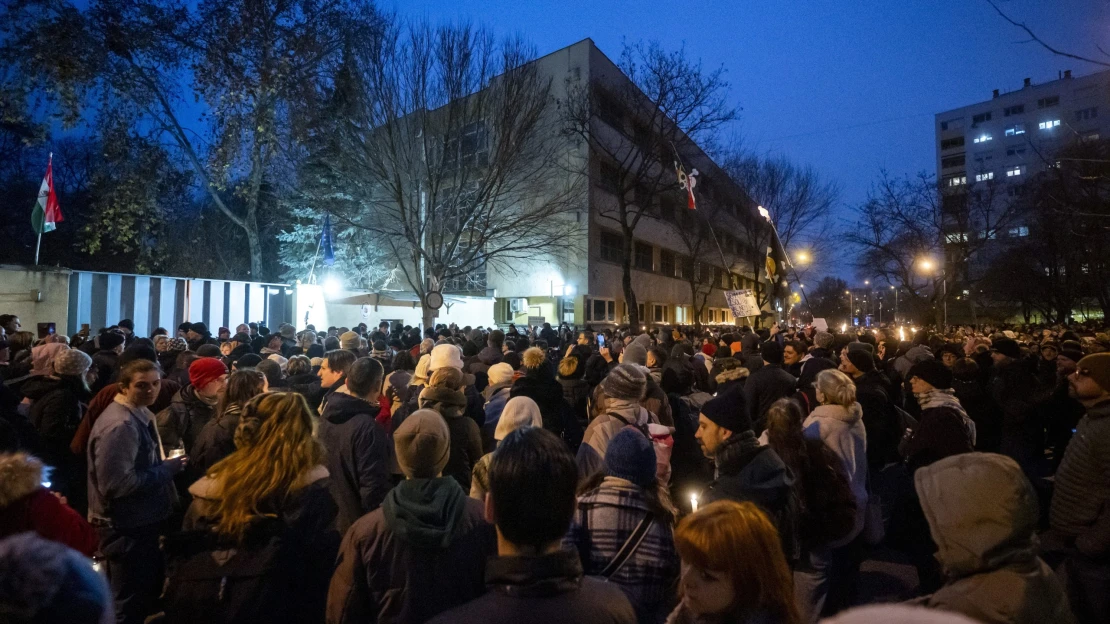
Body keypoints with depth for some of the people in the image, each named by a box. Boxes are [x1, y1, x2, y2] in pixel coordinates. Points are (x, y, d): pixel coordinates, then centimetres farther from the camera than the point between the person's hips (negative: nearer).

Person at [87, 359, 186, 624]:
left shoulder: (139, 413, 5)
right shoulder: (120, 425, -26)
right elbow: (116, 484, -30)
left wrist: (165, 467, 3)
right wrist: (167, 469, -22)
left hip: (140, 519, 10)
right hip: (126, 525, -10)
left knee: (148, 591, 25)